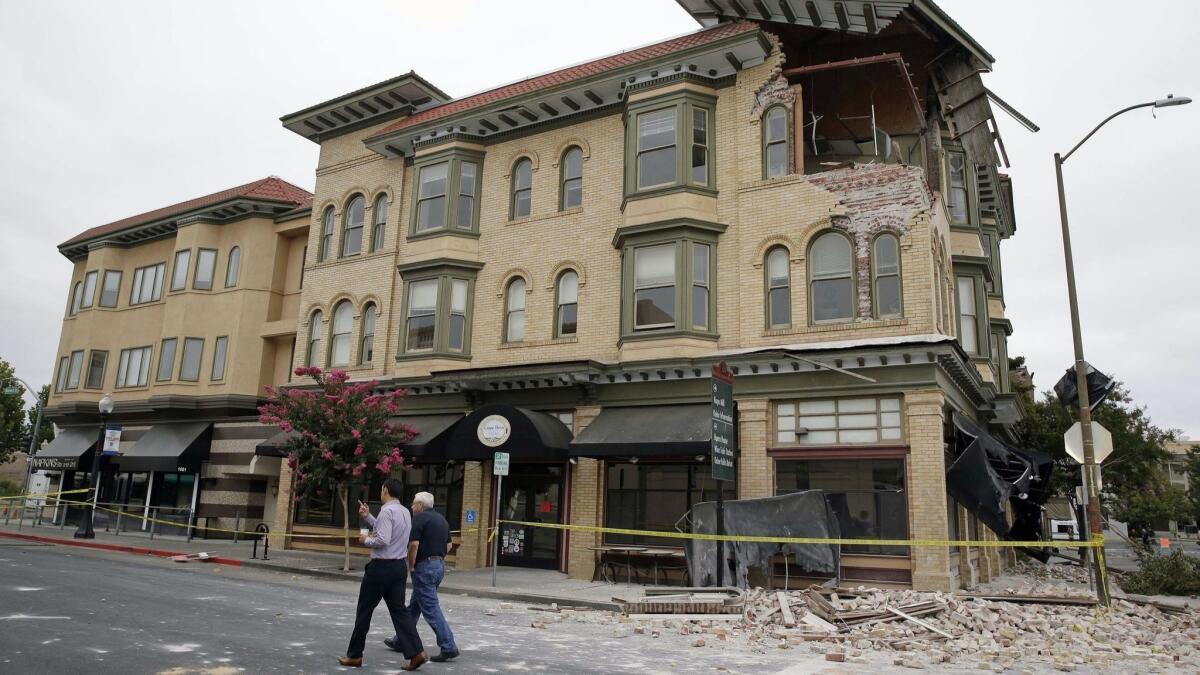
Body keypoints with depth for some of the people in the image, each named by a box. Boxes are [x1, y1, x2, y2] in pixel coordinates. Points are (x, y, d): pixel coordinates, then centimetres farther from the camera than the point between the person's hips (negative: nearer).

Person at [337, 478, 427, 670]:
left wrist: (366, 540, -7)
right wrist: (368, 517, 22)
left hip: (382, 567, -8)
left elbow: (382, 540, -24)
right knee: (399, 609, 7)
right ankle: (416, 652, -3)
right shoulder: (405, 512, 12)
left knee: (364, 611, 7)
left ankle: (354, 656, 18)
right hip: (399, 566, 8)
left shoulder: (387, 511, -16)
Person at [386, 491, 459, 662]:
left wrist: (411, 566, -8)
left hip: (424, 566, -9)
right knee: (414, 605, 20)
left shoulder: (420, 518, -11)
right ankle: (401, 640, 30)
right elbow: (448, 544, 16)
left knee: (430, 608, -7)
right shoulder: (442, 518, 15)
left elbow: (413, 545, -18)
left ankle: (448, 646, -10)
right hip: (440, 565, 9)